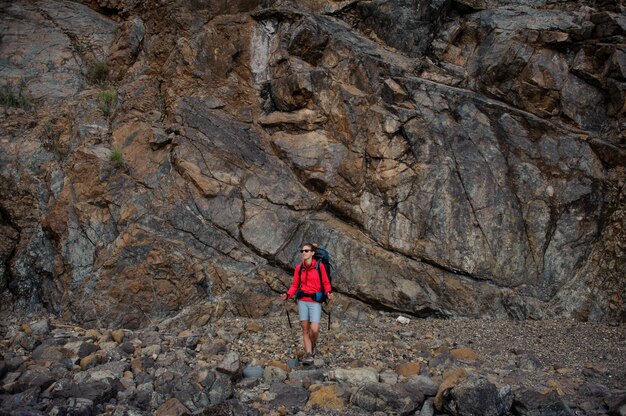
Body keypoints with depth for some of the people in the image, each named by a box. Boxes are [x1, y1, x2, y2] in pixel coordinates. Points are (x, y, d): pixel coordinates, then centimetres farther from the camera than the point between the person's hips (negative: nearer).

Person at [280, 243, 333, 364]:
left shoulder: (319, 266, -5)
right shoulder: (299, 268, 3)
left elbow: (326, 282, 1)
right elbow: (295, 285, 7)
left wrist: (329, 293, -17)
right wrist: (287, 295, -9)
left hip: (315, 302, -3)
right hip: (302, 301, 3)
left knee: (314, 329, -11)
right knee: (305, 329, 1)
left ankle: (312, 346, 20)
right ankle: (308, 354, 9)